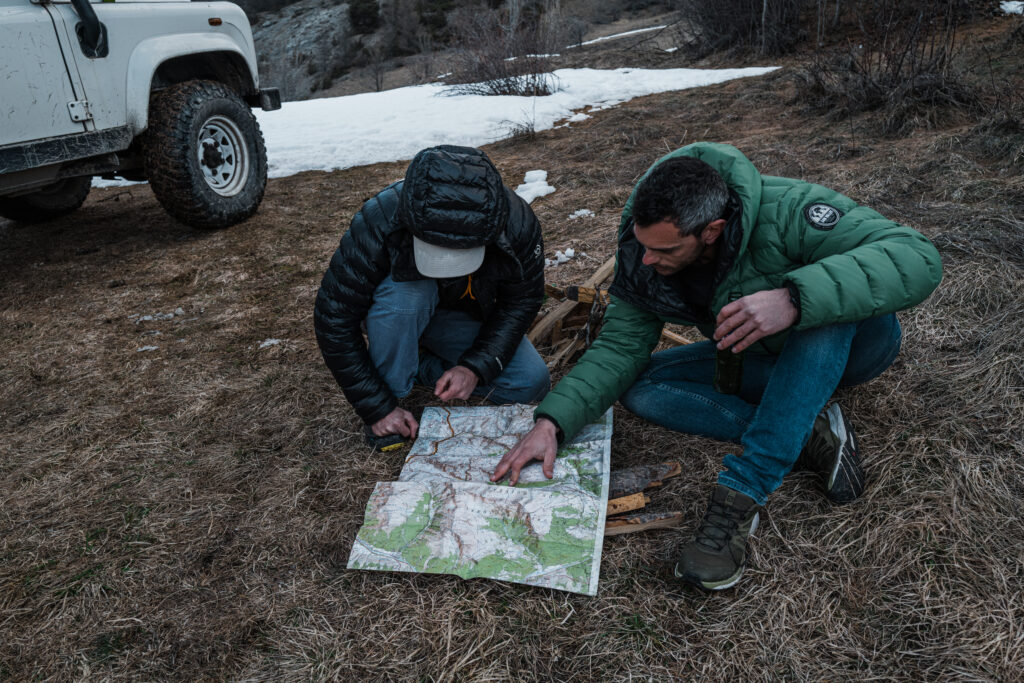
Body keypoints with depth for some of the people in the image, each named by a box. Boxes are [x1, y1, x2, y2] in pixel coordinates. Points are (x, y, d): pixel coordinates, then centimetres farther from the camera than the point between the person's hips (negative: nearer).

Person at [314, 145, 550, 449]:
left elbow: (523, 300, -14)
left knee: (531, 383, -17)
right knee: (407, 288, -38)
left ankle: (420, 365, -1)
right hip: (399, 312, -2)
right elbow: (335, 319, -27)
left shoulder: (517, 223, -29)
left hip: (465, 317, 3)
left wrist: (476, 366, -27)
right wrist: (377, 409, -27)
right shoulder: (375, 226, -36)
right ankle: (393, 389, -15)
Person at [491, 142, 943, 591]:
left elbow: (917, 258, -39)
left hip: (845, 346, -4)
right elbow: (620, 347, -16)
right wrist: (551, 422, -29)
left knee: (827, 297, -39)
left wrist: (795, 298, -53)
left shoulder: (784, 211, -33)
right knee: (642, 392, -17)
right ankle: (812, 436, -15)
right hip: (753, 361, 4)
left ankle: (739, 496, -36)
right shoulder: (644, 252, -18)